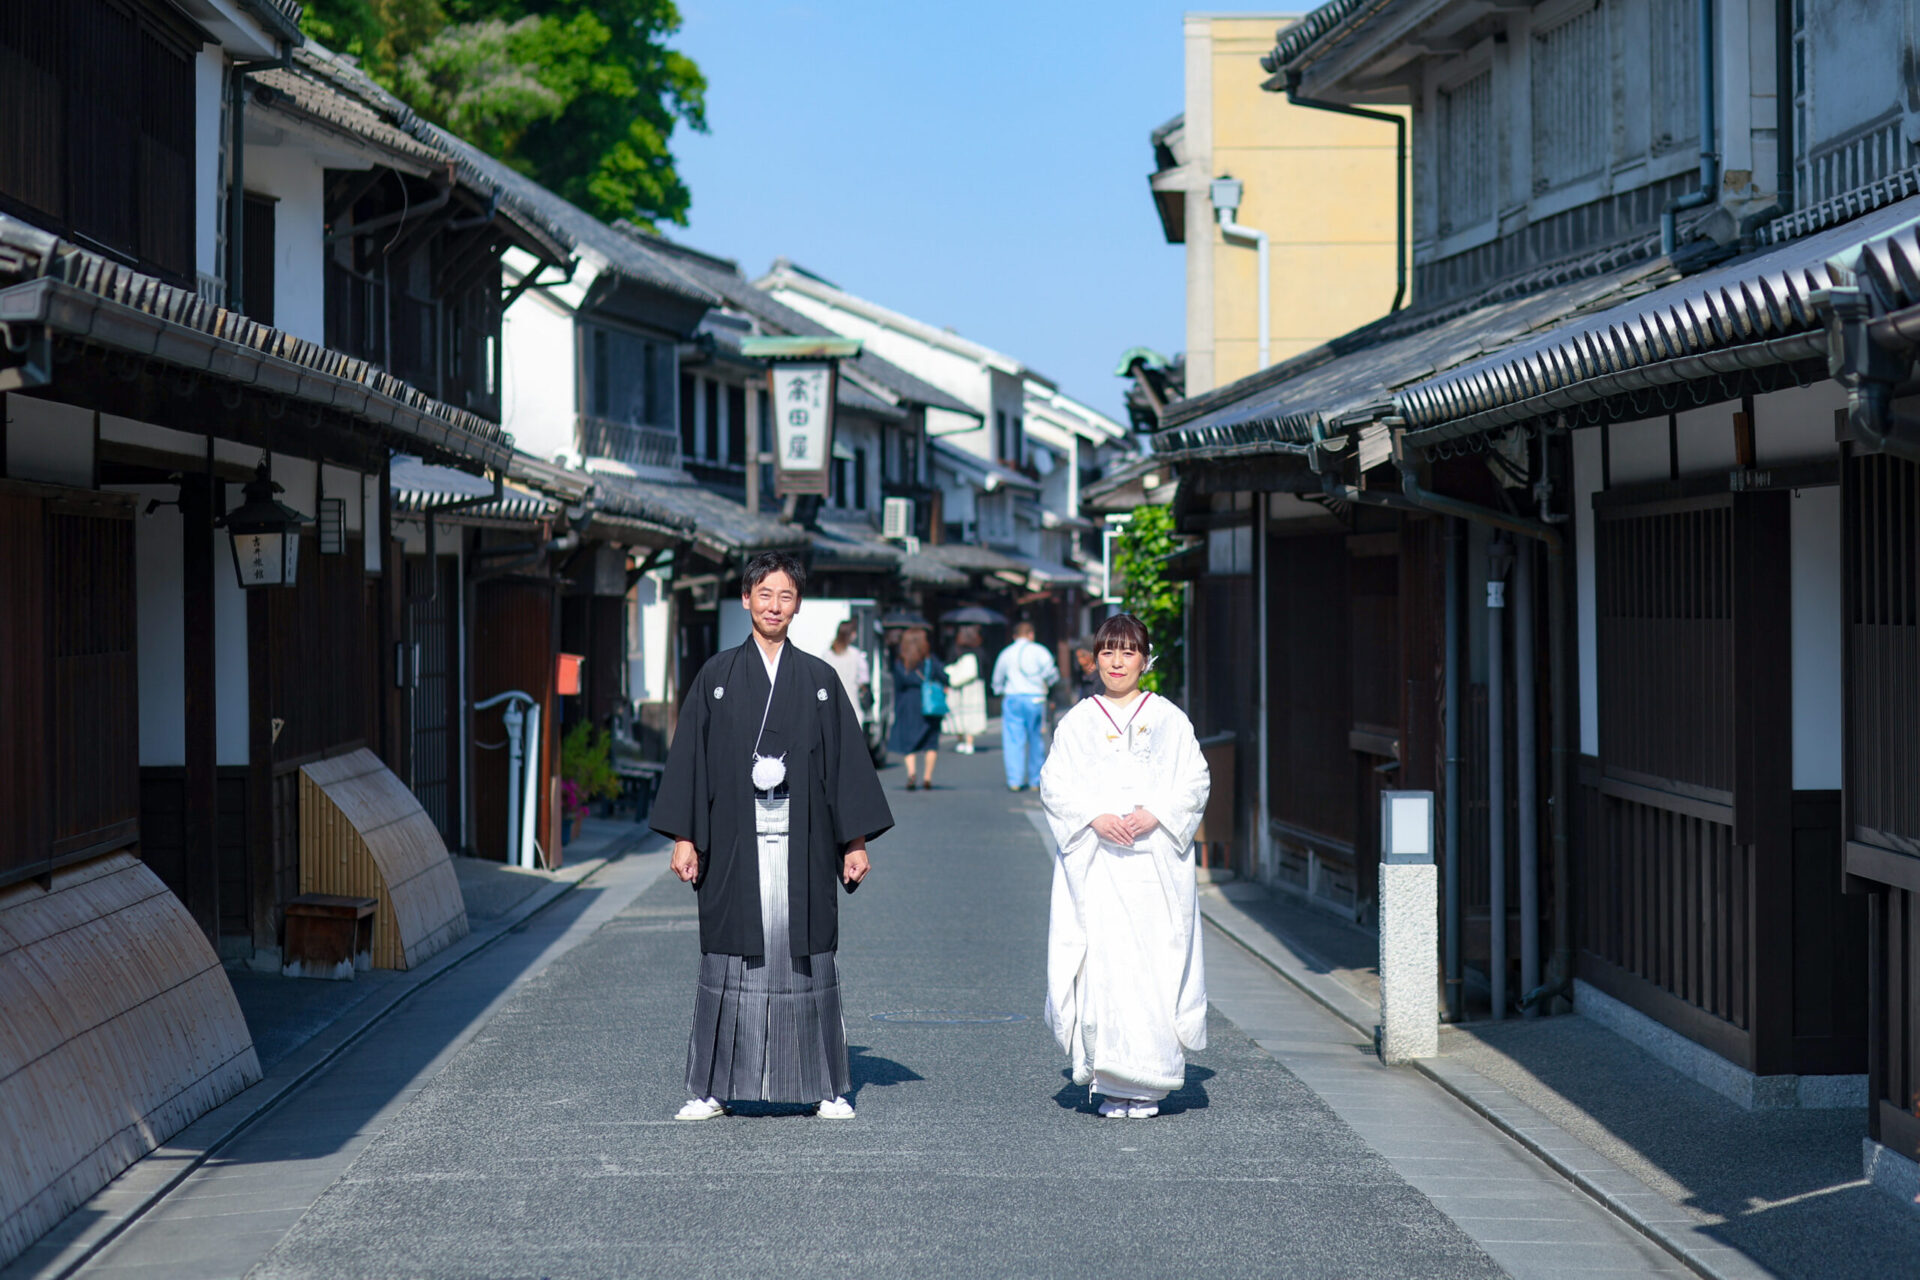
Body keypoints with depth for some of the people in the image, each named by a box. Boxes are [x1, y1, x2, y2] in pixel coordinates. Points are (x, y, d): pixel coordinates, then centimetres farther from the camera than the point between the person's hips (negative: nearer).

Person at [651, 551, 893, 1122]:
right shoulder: (717, 677, 5)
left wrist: (855, 841, 2)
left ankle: (824, 1087, 10)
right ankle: (713, 1088, 8)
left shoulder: (819, 680, 7)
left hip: (803, 844, 1)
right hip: (735, 842, 0)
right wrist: (684, 837, -2)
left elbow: (847, 762, 7)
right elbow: (690, 758, 4)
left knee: (805, 957, 2)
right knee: (731, 961, 1)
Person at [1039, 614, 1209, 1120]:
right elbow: (1055, 785, 5)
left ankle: (1147, 1081, 2)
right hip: (1095, 860, 0)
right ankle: (1111, 1082, -3)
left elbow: (1193, 782, 4)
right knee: (1101, 963, -9)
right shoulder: (1077, 722, 11)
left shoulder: (1169, 720, 10)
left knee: (1155, 961, -6)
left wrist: (1154, 814, -13)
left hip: (1156, 859, 0)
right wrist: (1095, 817, -13)